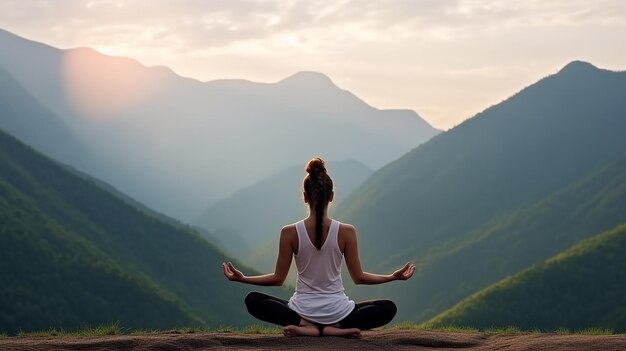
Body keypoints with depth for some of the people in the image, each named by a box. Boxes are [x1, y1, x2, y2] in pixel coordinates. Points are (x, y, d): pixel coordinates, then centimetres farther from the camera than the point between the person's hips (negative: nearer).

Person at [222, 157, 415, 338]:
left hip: (303, 310, 0)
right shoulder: (346, 232, -10)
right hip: (337, 312, 0)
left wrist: (242, 278, 11)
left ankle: (306, 326, -4)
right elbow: (359, 277, -2)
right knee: (388, 308, 19)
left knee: (252, 300, 21)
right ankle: (336, 329, -6)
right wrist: (395, 276, 10)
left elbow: (278, 278, -3)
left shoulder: (289, 233, -10)